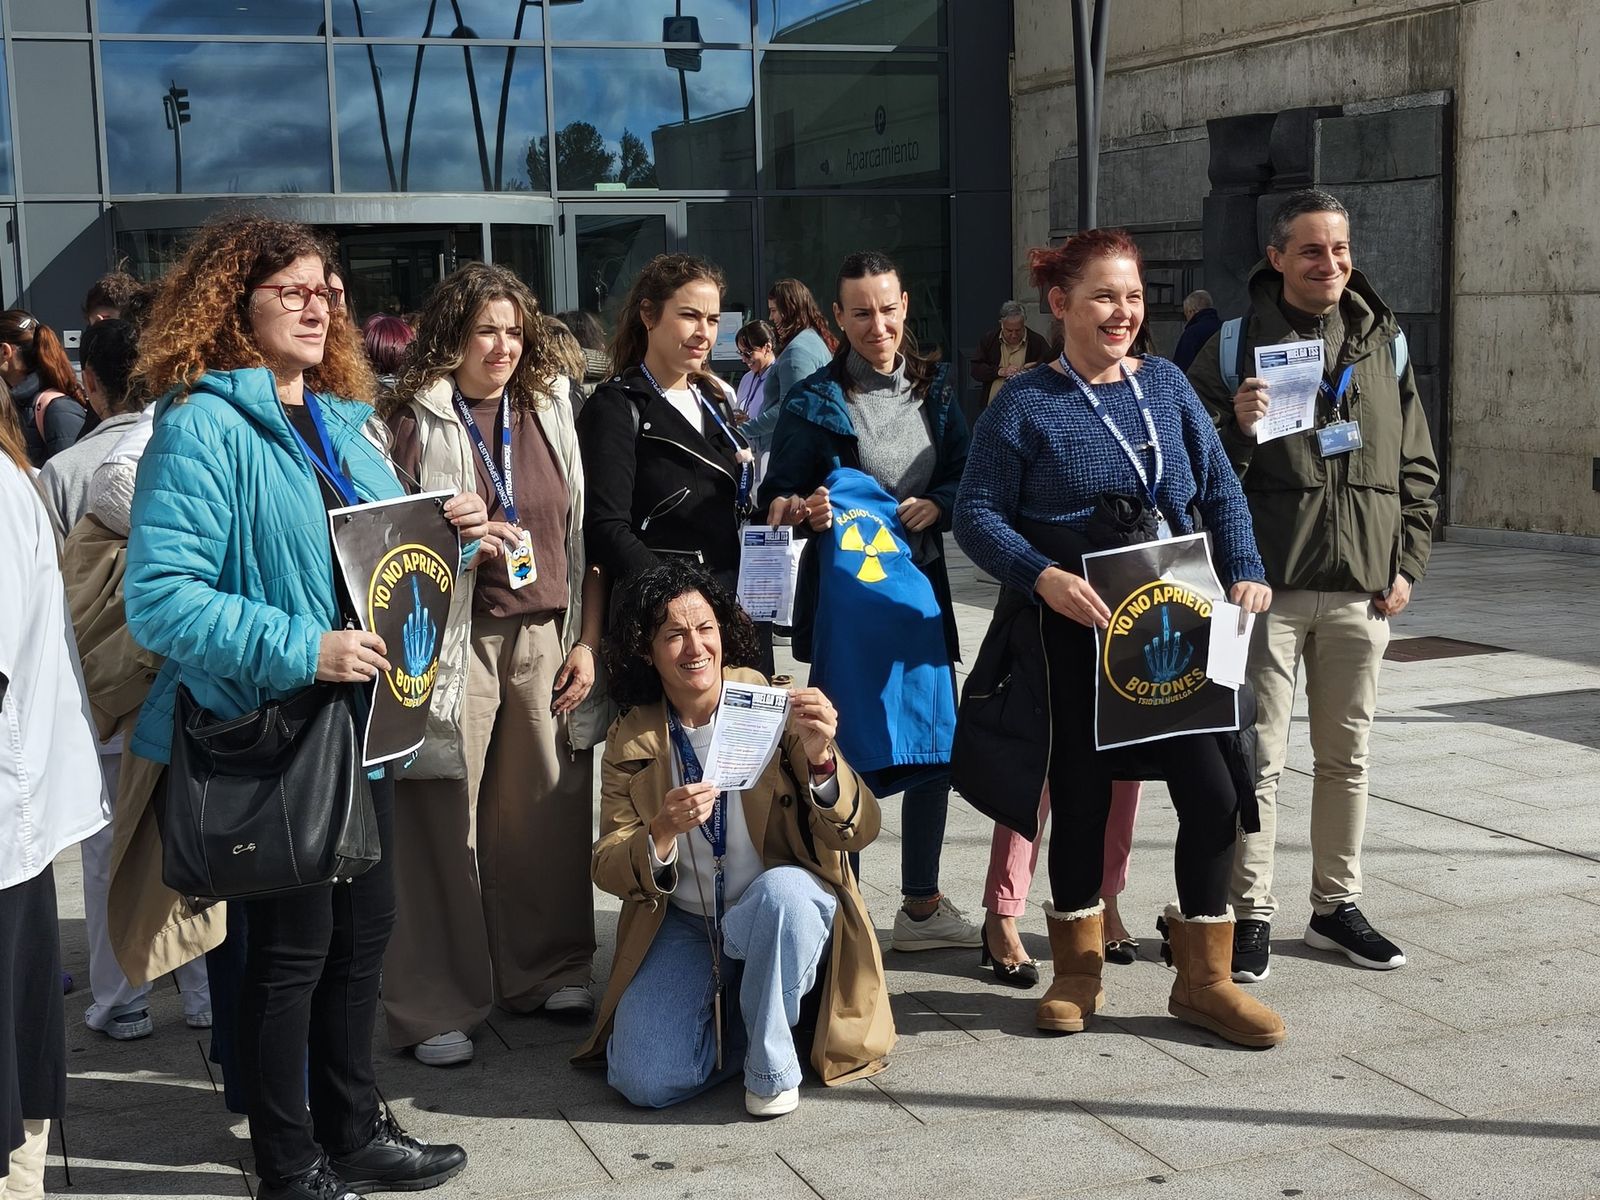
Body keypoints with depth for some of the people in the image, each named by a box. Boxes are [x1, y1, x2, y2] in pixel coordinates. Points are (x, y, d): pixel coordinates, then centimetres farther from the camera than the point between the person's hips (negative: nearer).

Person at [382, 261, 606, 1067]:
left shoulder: (550, 409, 12)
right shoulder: (414, 420, -1)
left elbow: (584, 532, 11)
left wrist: (588, 639, 5)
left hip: (546, 635, 4)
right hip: (456, 640, -4)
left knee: (546, 810, 7)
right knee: (444, 821, -3)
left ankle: (548, 971, 24)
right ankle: (435, 1006, 7)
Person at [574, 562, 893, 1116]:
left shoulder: (774, 709, -8)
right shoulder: (631, 740, -1)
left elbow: (858, 832, -14)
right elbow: (608, 870, -7)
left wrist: (819, 759, -34)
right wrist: (665, 831, -28)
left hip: (787, 912, -2)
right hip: (683, 924, 2)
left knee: (782, 890, -37)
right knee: (645, 1081, -19)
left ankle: (772, 1063, -12)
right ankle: (732, 1021, 13)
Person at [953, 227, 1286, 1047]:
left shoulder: (1166, 383, 8)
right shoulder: (1023, 405, -4)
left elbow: (1221, 490, 12)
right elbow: (976, 515, -7)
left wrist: (1244, 572, -3)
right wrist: (1043, 576, -22)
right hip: (1075, 630, -3)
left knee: (1211, 788, -1)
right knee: (1081, 793, 8)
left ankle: (1202, 978, 16)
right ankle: (1078, 969, 28)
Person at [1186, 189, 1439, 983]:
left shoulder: (1385, 345, 9)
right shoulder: (1235, 346, -1)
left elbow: (1417, 466, 14)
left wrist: (1406, 562, 5)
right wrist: (1234, 426, -20)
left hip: (1360, 588, 3)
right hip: (1266, 583, -3)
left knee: (1346, 755, 12)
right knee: (1258, 757, 0)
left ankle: (1337, 906, 25)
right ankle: (1252, 914, 11)